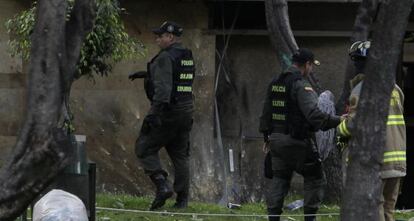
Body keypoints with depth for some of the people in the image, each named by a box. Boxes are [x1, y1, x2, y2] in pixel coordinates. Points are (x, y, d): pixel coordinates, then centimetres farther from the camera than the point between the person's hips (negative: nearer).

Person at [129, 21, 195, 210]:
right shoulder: (188, 57, 14)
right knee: (180, 155, 12)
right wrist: (146, 74, 35)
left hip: (167, 111, -8)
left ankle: (162, 185, -13)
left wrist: (157, 112, -32)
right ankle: (182, 198, 9)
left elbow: (163, 86, -25)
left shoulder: (165, 57, -14)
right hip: (186, 111, 8)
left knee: (145, 149, 2)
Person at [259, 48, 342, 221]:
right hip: (297, 141, -7)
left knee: (278, 178, 12)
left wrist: (266, 135, 28)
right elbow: (313, 114, -25)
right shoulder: (301, 86, -15)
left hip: (276, 139, 7)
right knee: (315, 178, 5)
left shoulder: (275, 83, 11)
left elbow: (266, 112, 18)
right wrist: (337, 121, -22)